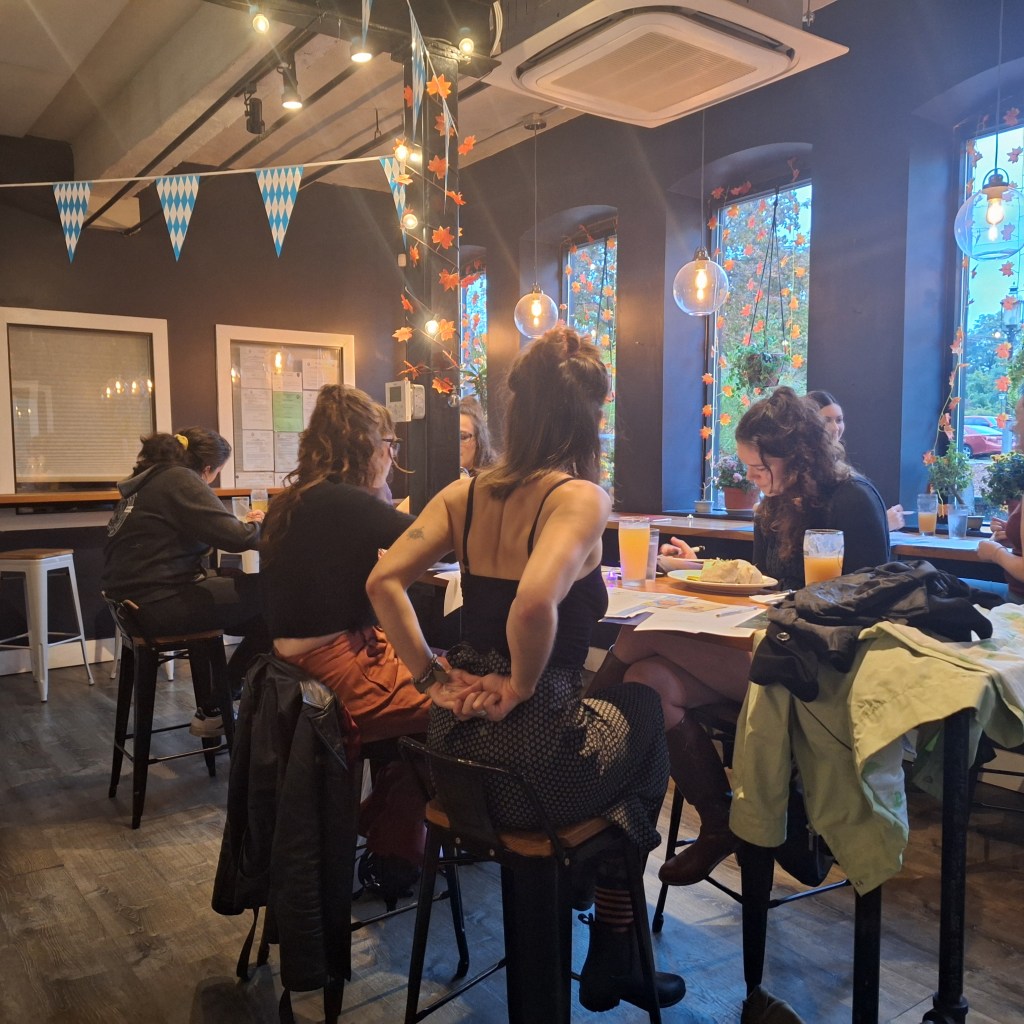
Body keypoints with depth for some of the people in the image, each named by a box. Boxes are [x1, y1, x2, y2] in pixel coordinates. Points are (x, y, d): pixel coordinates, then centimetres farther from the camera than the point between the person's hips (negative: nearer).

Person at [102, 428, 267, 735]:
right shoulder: (180, 480, -11)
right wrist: (258, 525, 2)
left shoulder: (150, 479, 18)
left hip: (132, 596, 11)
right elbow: (234, 537, -19)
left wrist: (244, 524, 17)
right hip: (159, 604, -11)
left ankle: (209, 710, 22)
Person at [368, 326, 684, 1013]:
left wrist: (432, 675, -1)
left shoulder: (466, 493, 1)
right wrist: (521, 688, -16)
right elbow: (536, 602, -33)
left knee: (613, 696, 30)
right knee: (644, 713, 25)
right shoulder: (580, 498, -17)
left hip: (458, 749, 6)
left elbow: (384, 581, -2)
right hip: (536, 772, -6)